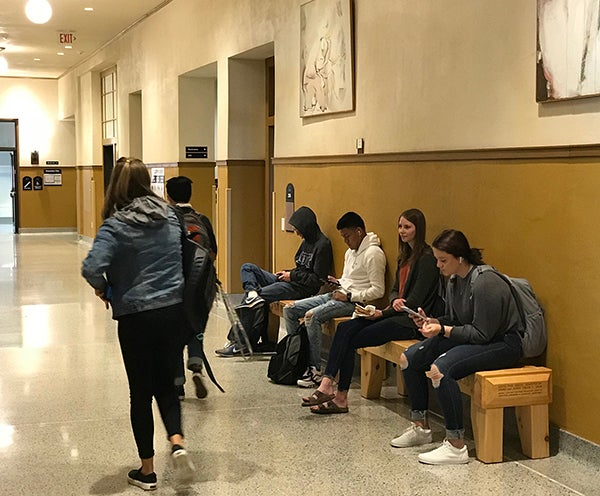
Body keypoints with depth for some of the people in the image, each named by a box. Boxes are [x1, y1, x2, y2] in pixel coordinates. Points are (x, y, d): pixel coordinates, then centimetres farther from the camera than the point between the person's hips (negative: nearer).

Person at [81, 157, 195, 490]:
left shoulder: (116, 225, -12)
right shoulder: (169, 215, 3)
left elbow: (92, 267, -24)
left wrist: (102, 290, -5)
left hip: (136, 316, -4)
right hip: (174, 311, 4)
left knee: (140, 392, 9)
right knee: (166, 385, 18)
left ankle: (147, 471, 17)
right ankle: (177, 442, -6)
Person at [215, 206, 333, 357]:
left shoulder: (323, 245, -12)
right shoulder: (306, 242, 18)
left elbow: (317, 279, -16)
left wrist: (292, 275, -10)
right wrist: (287, 273, 6)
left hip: (301, 288, -11)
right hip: (289, 282, 11)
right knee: (247, 268, 6)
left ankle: (238, 342, -13)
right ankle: (252, 293, -26)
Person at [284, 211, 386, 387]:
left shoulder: (373, 254, -12)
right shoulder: (350, 252, 18)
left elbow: (378, 291, -17)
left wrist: (349, 296, -17)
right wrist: (337, 283, 7)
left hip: (354, 301, -10)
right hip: (339, 294, 10)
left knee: (312, 316, -31)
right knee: (289, 310, 0)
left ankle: (315, 371, -24)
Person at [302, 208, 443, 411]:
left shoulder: (426, 258, -10)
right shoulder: (405, 256, 19)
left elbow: (415, 301, -15)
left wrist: (382, 314, -13)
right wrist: (395, 301, -5)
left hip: (411, 320, -8)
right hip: (397, 314, 8)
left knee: (351, 340, -17)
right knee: (344, 328, -13)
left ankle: (340, 397, -12)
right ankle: (327, 384, -21)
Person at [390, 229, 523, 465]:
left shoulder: (484, 283, -23)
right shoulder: (454, 280, 5)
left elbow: (482, 333, -23)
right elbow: (453, 321, 14)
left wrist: (443, 330, -23)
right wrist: (432, 321, -5)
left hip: (502, 344, -10)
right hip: (474, 338, 10)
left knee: (440, 369, -32)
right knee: (408, 358, 1)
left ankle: (456, 446, -24)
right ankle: (421, 427, 15)